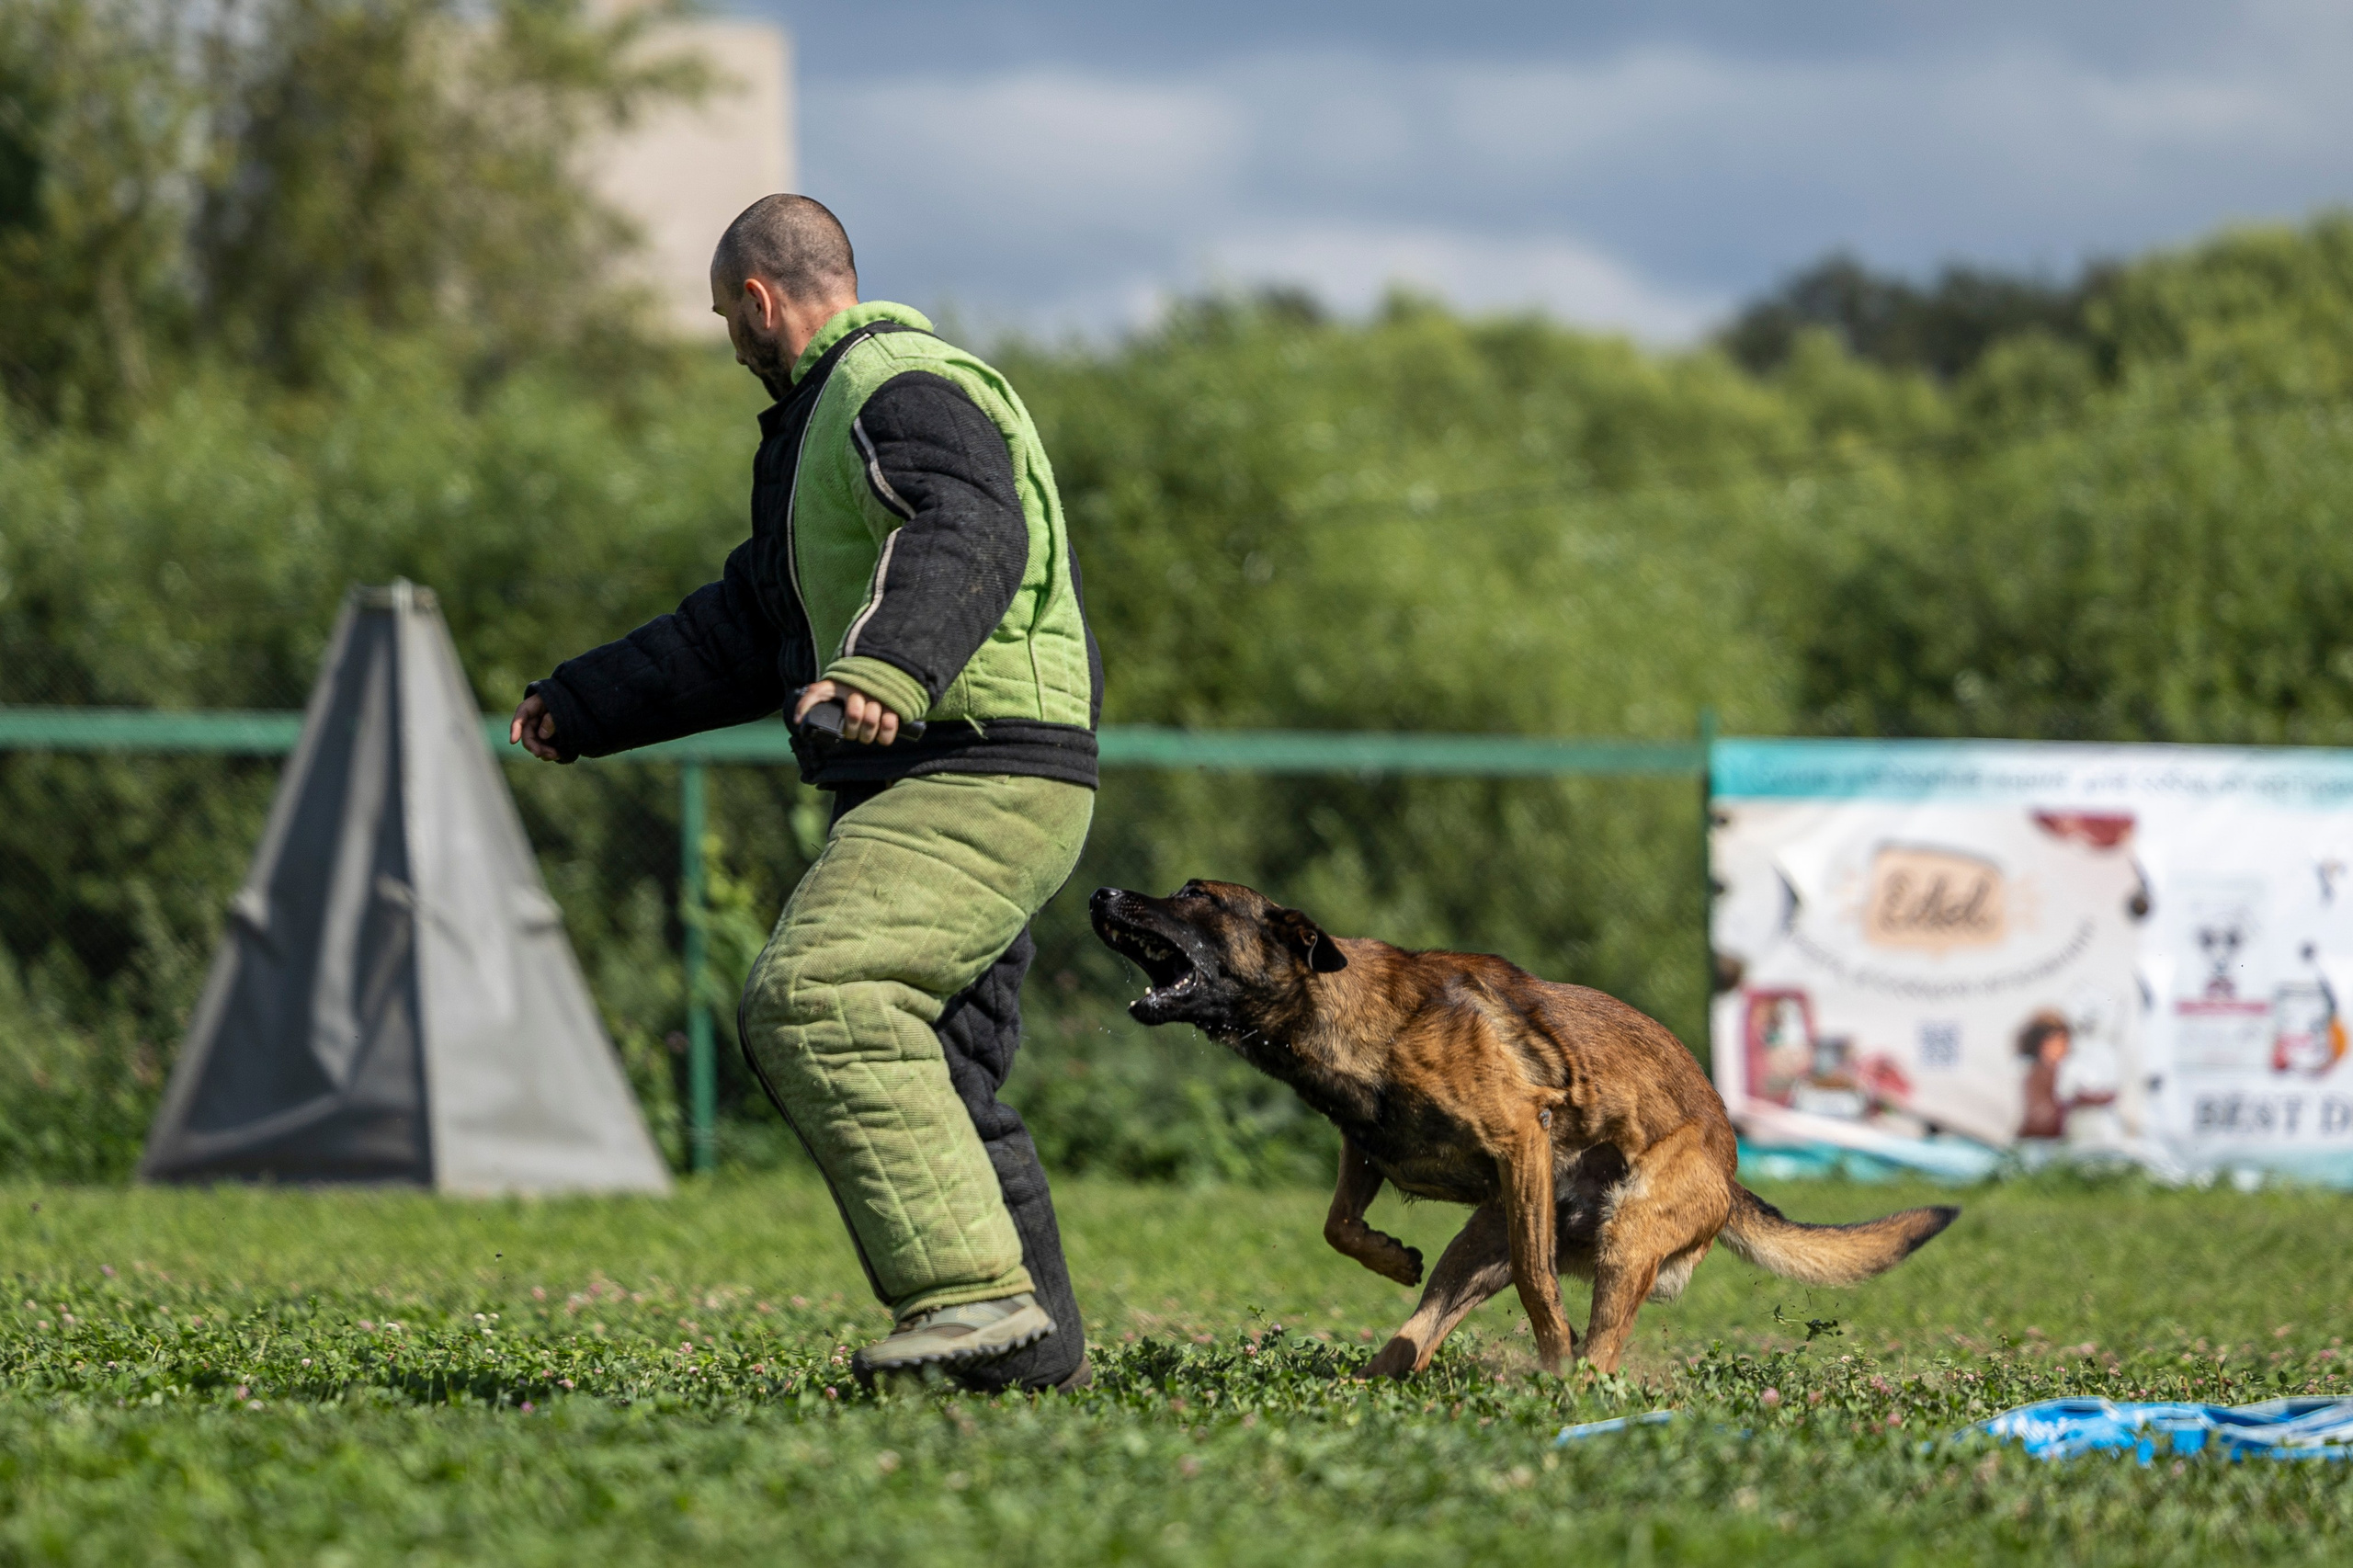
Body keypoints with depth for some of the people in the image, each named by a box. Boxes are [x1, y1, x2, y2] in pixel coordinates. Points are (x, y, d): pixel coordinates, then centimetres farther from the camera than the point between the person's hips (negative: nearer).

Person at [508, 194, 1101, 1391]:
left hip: (981, 781, -11)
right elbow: (745, 628, 36)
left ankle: (974, 1288, -29)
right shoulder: (823, 418, 26)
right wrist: (582, 706, 37)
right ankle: (1031, 1343, 13)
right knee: (932, 1078, 10)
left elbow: (969, 537, -30)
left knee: (812, 1000, -24)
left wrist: (889, 668, -47)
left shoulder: (906, 393, -9)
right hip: (929, 789, 11)